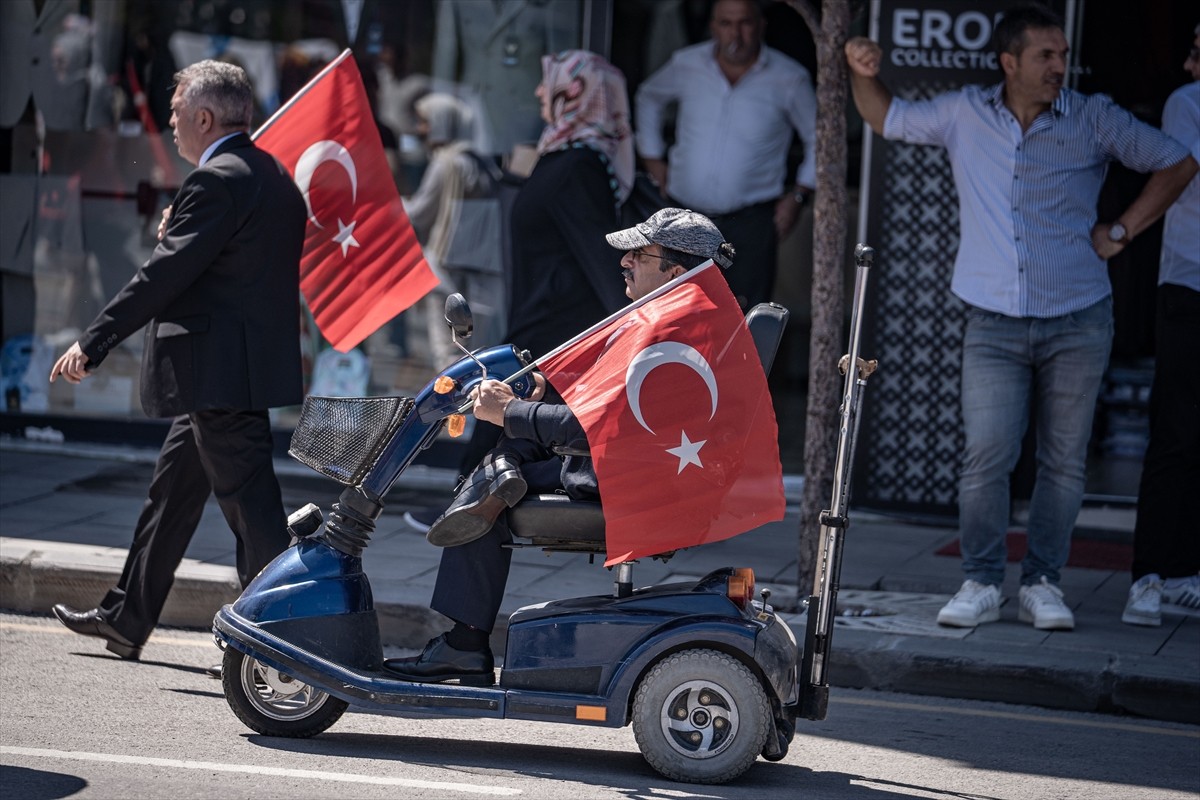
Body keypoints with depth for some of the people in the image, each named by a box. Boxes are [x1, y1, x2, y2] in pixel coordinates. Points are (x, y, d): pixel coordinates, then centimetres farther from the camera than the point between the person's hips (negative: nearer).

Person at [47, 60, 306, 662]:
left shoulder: (215, 182, -17)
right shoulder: (275, 178, 14)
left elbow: (165, 274, -20)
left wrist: (94, 343, -17)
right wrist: (178, 233, 7)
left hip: (220, 374, -11)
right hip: (256, 360, 11)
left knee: (249, 504, -8)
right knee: (172, 490, 19)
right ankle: (125, 620, 29)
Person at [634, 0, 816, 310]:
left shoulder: (788, 79, -5)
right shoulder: (687, 65, 1)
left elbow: (819, 139, 8)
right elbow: (649, 97, 22)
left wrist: (799, 195, -1)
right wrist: (652, 157, 16)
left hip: (752, 220, -3)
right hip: (685, 214, 3)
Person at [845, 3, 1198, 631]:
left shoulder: (1094, 120, 2)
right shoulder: (964, 114, 6)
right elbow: (888, 120, 20)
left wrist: (1121, 231, 4)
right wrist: (863, 75, 1)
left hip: (1077, 322, 0)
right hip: (995, 325, 0)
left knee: (1064, 460, 2)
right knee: (987, 456, -9)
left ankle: (1042, 584, 12)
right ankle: (981, 584, 1)